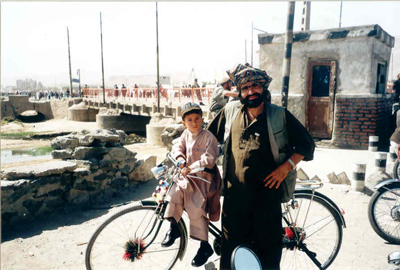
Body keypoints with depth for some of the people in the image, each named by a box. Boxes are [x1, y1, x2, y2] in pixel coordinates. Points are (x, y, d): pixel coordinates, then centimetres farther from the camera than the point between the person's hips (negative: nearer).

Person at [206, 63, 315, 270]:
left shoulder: (280, 115, -2)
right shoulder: (230, 110, 4)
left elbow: (306, 144, 2)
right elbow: (208, 136, 17)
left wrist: (286, 166, -11)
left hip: (267, 193, -2)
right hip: (234, 194, 2)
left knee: (268, 249, 9)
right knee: (231, 247, 14)